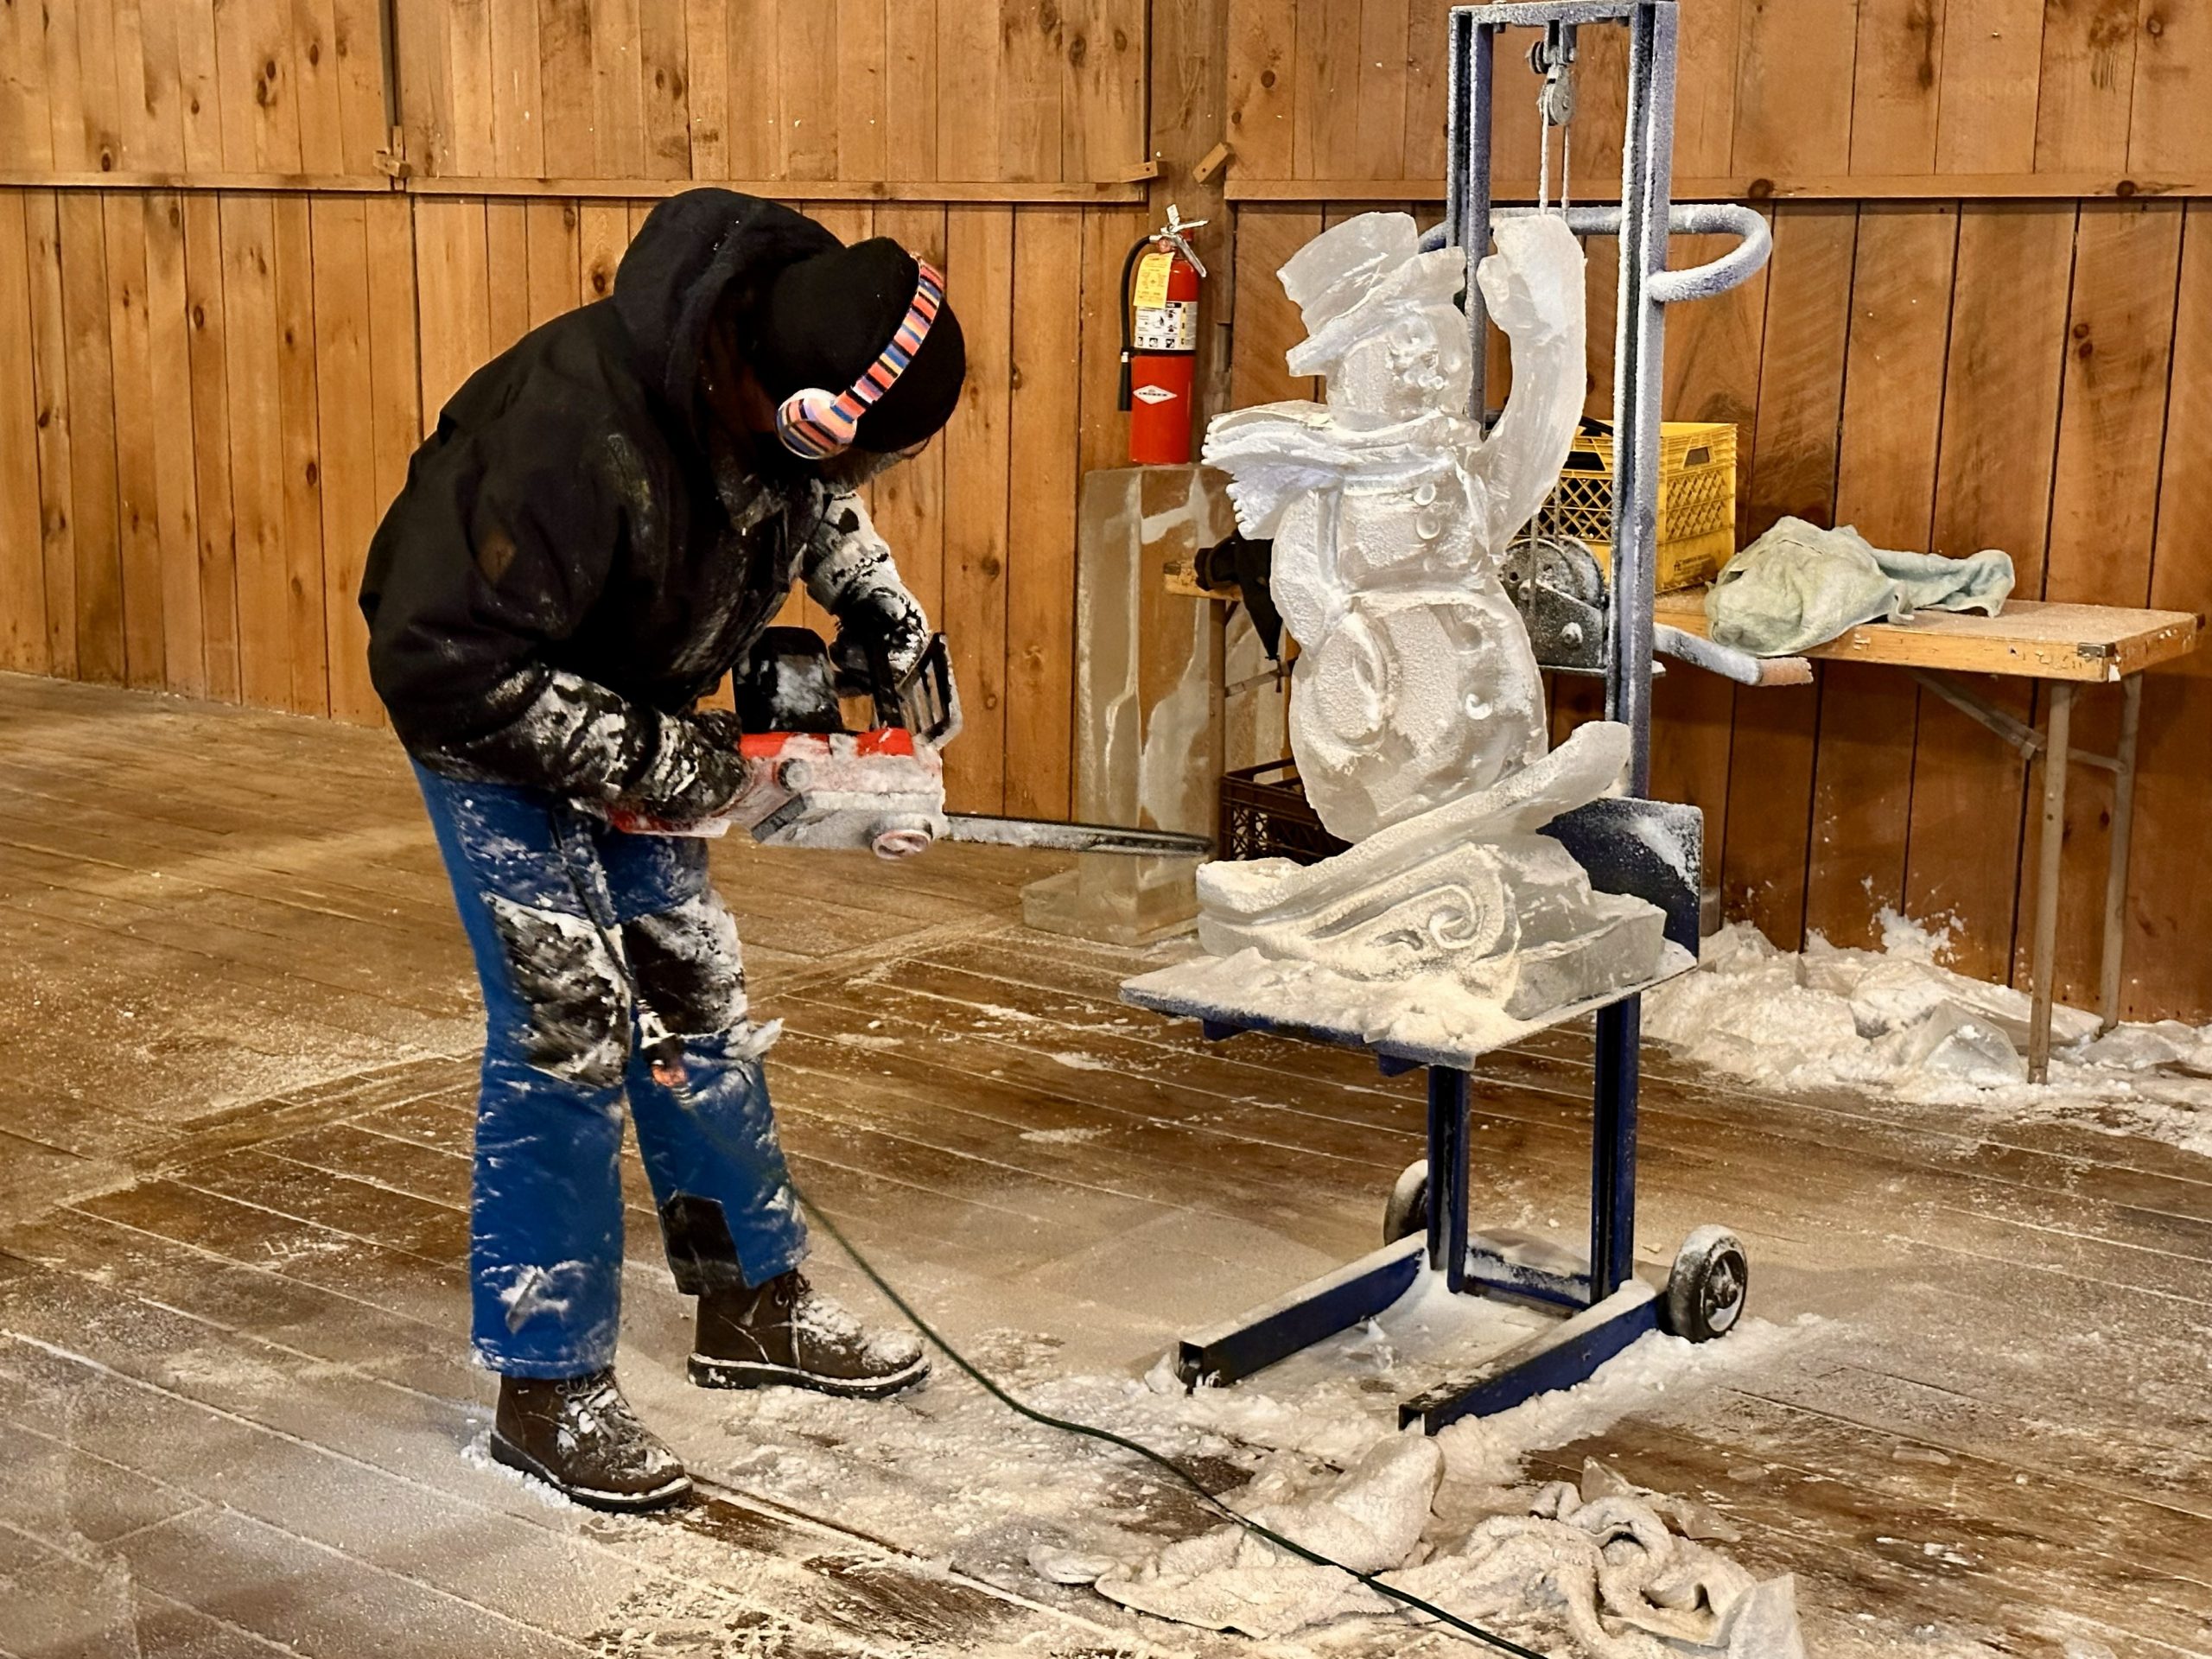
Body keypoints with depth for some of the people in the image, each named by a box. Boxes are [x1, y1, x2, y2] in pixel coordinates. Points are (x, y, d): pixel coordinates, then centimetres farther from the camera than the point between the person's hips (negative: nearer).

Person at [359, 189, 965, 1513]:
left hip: (633, 701, 7)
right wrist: (668, 770, -30)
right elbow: (448, 668, -35)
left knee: (695, 994, 11)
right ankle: (550, 1389, 3)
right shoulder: (586, 440, -40)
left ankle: (755, 1303, 26)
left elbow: (813, 502, 8)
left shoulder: (784, 336, -17)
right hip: (489, 706, -7)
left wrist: (878, 600, -7)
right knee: (569, 1022, -9)